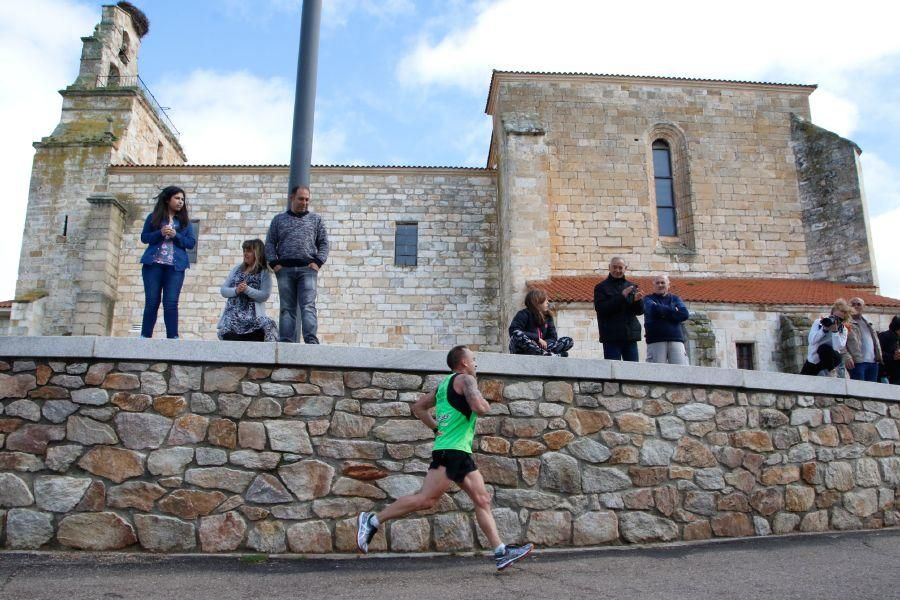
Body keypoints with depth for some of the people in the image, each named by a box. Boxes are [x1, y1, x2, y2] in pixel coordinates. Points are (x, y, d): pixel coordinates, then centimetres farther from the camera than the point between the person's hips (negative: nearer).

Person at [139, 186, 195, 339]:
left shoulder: (185, 221, 12)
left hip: (175, 267, 0)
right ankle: (145, 336, 3)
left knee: (171, 303, -5)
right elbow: (144, 237, 6)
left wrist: (176, 236, -10)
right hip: (154, 264, 0)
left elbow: (191, 243, 6)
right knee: (152, 302, 0)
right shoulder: (153, 217, 10)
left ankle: (173, 337, -6)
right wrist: (160, 233, -11)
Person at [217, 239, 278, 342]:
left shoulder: (264, 273, 6)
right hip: (232, 314, 4)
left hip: (253, 316, -3)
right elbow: (223, 290, 14)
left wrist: (247, 289, -18)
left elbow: (264, 296, -7)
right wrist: (236, 290, -7)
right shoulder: (237, 269, 19)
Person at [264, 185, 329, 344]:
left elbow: (323, 243, 12)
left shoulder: (316, 219, 16)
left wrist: (318, 262, -3)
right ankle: (286, 342, -4)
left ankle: (311, 340, -22)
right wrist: (274, 263, -1)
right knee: (287, 308, -1)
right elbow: (270, 243, 13)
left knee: (308, 306, -13)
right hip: (285, 269, 1)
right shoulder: (279, 219, 17)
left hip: (307, 268, -1)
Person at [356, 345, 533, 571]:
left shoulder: (445, 384, 21)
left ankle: (501, 552, 7)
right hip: (451, 450, -11)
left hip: (461, 453, 11)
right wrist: (486, 404, 2)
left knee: (483, 500, 7)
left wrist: (437, 428, 19)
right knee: (426, 499, -12)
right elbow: (479, 408, -21)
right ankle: (372, 520, -6)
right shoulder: (465, 379, -5)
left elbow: (418, 407, 23)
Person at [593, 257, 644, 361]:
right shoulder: (601, 287, 4)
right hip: (611, 337, -4)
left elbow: (640, 311, 10)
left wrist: (637, 300, -13)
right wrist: (621, 297, -17)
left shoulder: (631, 286, 15)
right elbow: (600, 308, -11)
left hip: (630, 336, 4)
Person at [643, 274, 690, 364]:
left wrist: (663, 313, -3)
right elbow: (653, 309, -10)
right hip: (656, 341, -2)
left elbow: (685, 314, 1)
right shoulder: (648, 299, 14)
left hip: (676, 340, 2)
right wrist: (674, 310, -1)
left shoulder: (675, 299, 20)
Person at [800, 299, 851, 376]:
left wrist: (835, 331, -29)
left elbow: (838, 348, -24)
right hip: (813, 361, 2)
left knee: (824, 348, -34)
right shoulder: (818, 322, -6)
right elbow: (811, 341, -18)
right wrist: (824, 329, -26)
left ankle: (825, 373, -17)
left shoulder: (843, 330, -7)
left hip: (829, 360, -2)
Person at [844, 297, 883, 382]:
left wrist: (879, 356, 13)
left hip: (873, 362, 8)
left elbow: (876, 341, 26)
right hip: (857, 362, -7)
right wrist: (847, 357, -25)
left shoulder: (868, 323, 22)